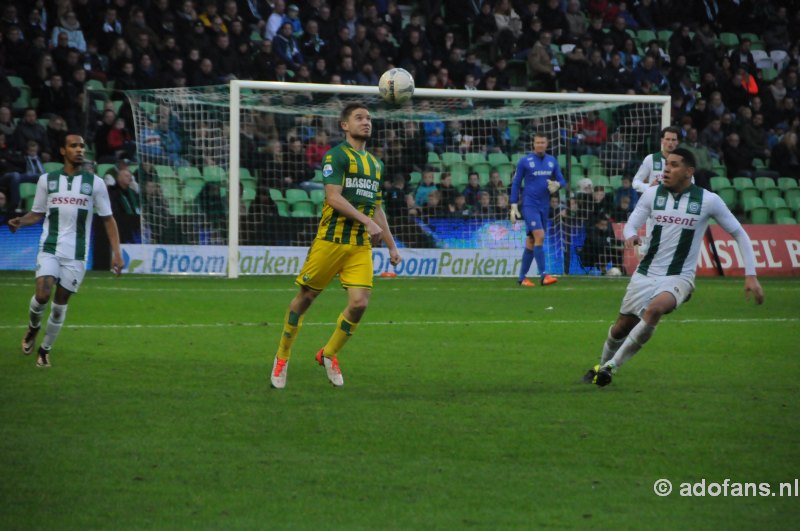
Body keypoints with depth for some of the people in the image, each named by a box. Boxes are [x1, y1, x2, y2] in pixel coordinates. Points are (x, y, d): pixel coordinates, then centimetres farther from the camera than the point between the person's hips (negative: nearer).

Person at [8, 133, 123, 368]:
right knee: (42, 294, -18)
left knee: (60, 302, 2)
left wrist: (117, 252, -2)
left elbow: (108, 219, 6)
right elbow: (37, 214, 11)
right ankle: (33, 327, 14)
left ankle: (45, 349, 21)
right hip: (49, 249, 0)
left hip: (76, 254, 0)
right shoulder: (47, 180, 4)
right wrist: (21, 222, -11)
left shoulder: (95, 183, 2)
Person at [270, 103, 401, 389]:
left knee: (359, 303, -9)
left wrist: (391, 246, 22)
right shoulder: (336, 156, -5)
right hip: (331, 239, -5)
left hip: (361, 247, 5)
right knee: (305, 298, 3)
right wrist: (366, 220, -24)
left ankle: (329, 354, 13)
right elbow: (333, 196, -16)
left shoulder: (375, 164, 17)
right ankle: (282, 358, 19)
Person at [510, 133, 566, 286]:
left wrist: (557, 184, -10)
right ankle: (543, 275, -22)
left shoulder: (552, 161, 10)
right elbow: (516, 183, 2)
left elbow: (561, 180, 15)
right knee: (539, 236, -19)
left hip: (544, 206, 5)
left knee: (531, 242, 9)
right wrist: (514, 206, -4)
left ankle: (522, 277, 15)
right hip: (530, 205, -5)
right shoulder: (524, 162, -2)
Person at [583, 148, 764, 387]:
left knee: (655, 309, -33)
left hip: (679, 277, -4)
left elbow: (739, 234, 1)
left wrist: (750, 275, -5)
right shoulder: (653, 194, 1)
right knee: (622, 327, 9)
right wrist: (630, 235, -20)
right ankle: (601, 366, 40)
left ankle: (611, 366, -24)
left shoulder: (708, 200, -6)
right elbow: (631, 224, 7)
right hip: (646, 273, 4)